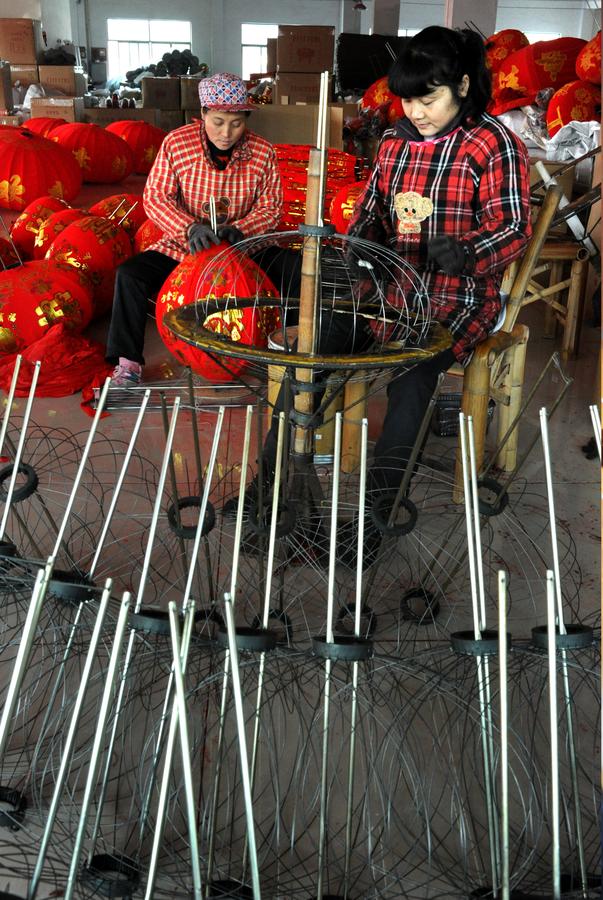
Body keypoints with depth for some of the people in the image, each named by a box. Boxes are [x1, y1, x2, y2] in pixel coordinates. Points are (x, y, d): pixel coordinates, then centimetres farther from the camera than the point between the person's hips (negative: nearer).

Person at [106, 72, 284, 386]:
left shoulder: (263, 153, -7)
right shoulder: (176, 143, -9)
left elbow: (270, 208, -3)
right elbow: (155, 197, -10)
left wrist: (240, 229, -24)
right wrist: (190, 228, -28)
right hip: (180, 248, 0)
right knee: (129, 275, -21)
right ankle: (128, 365, -12)